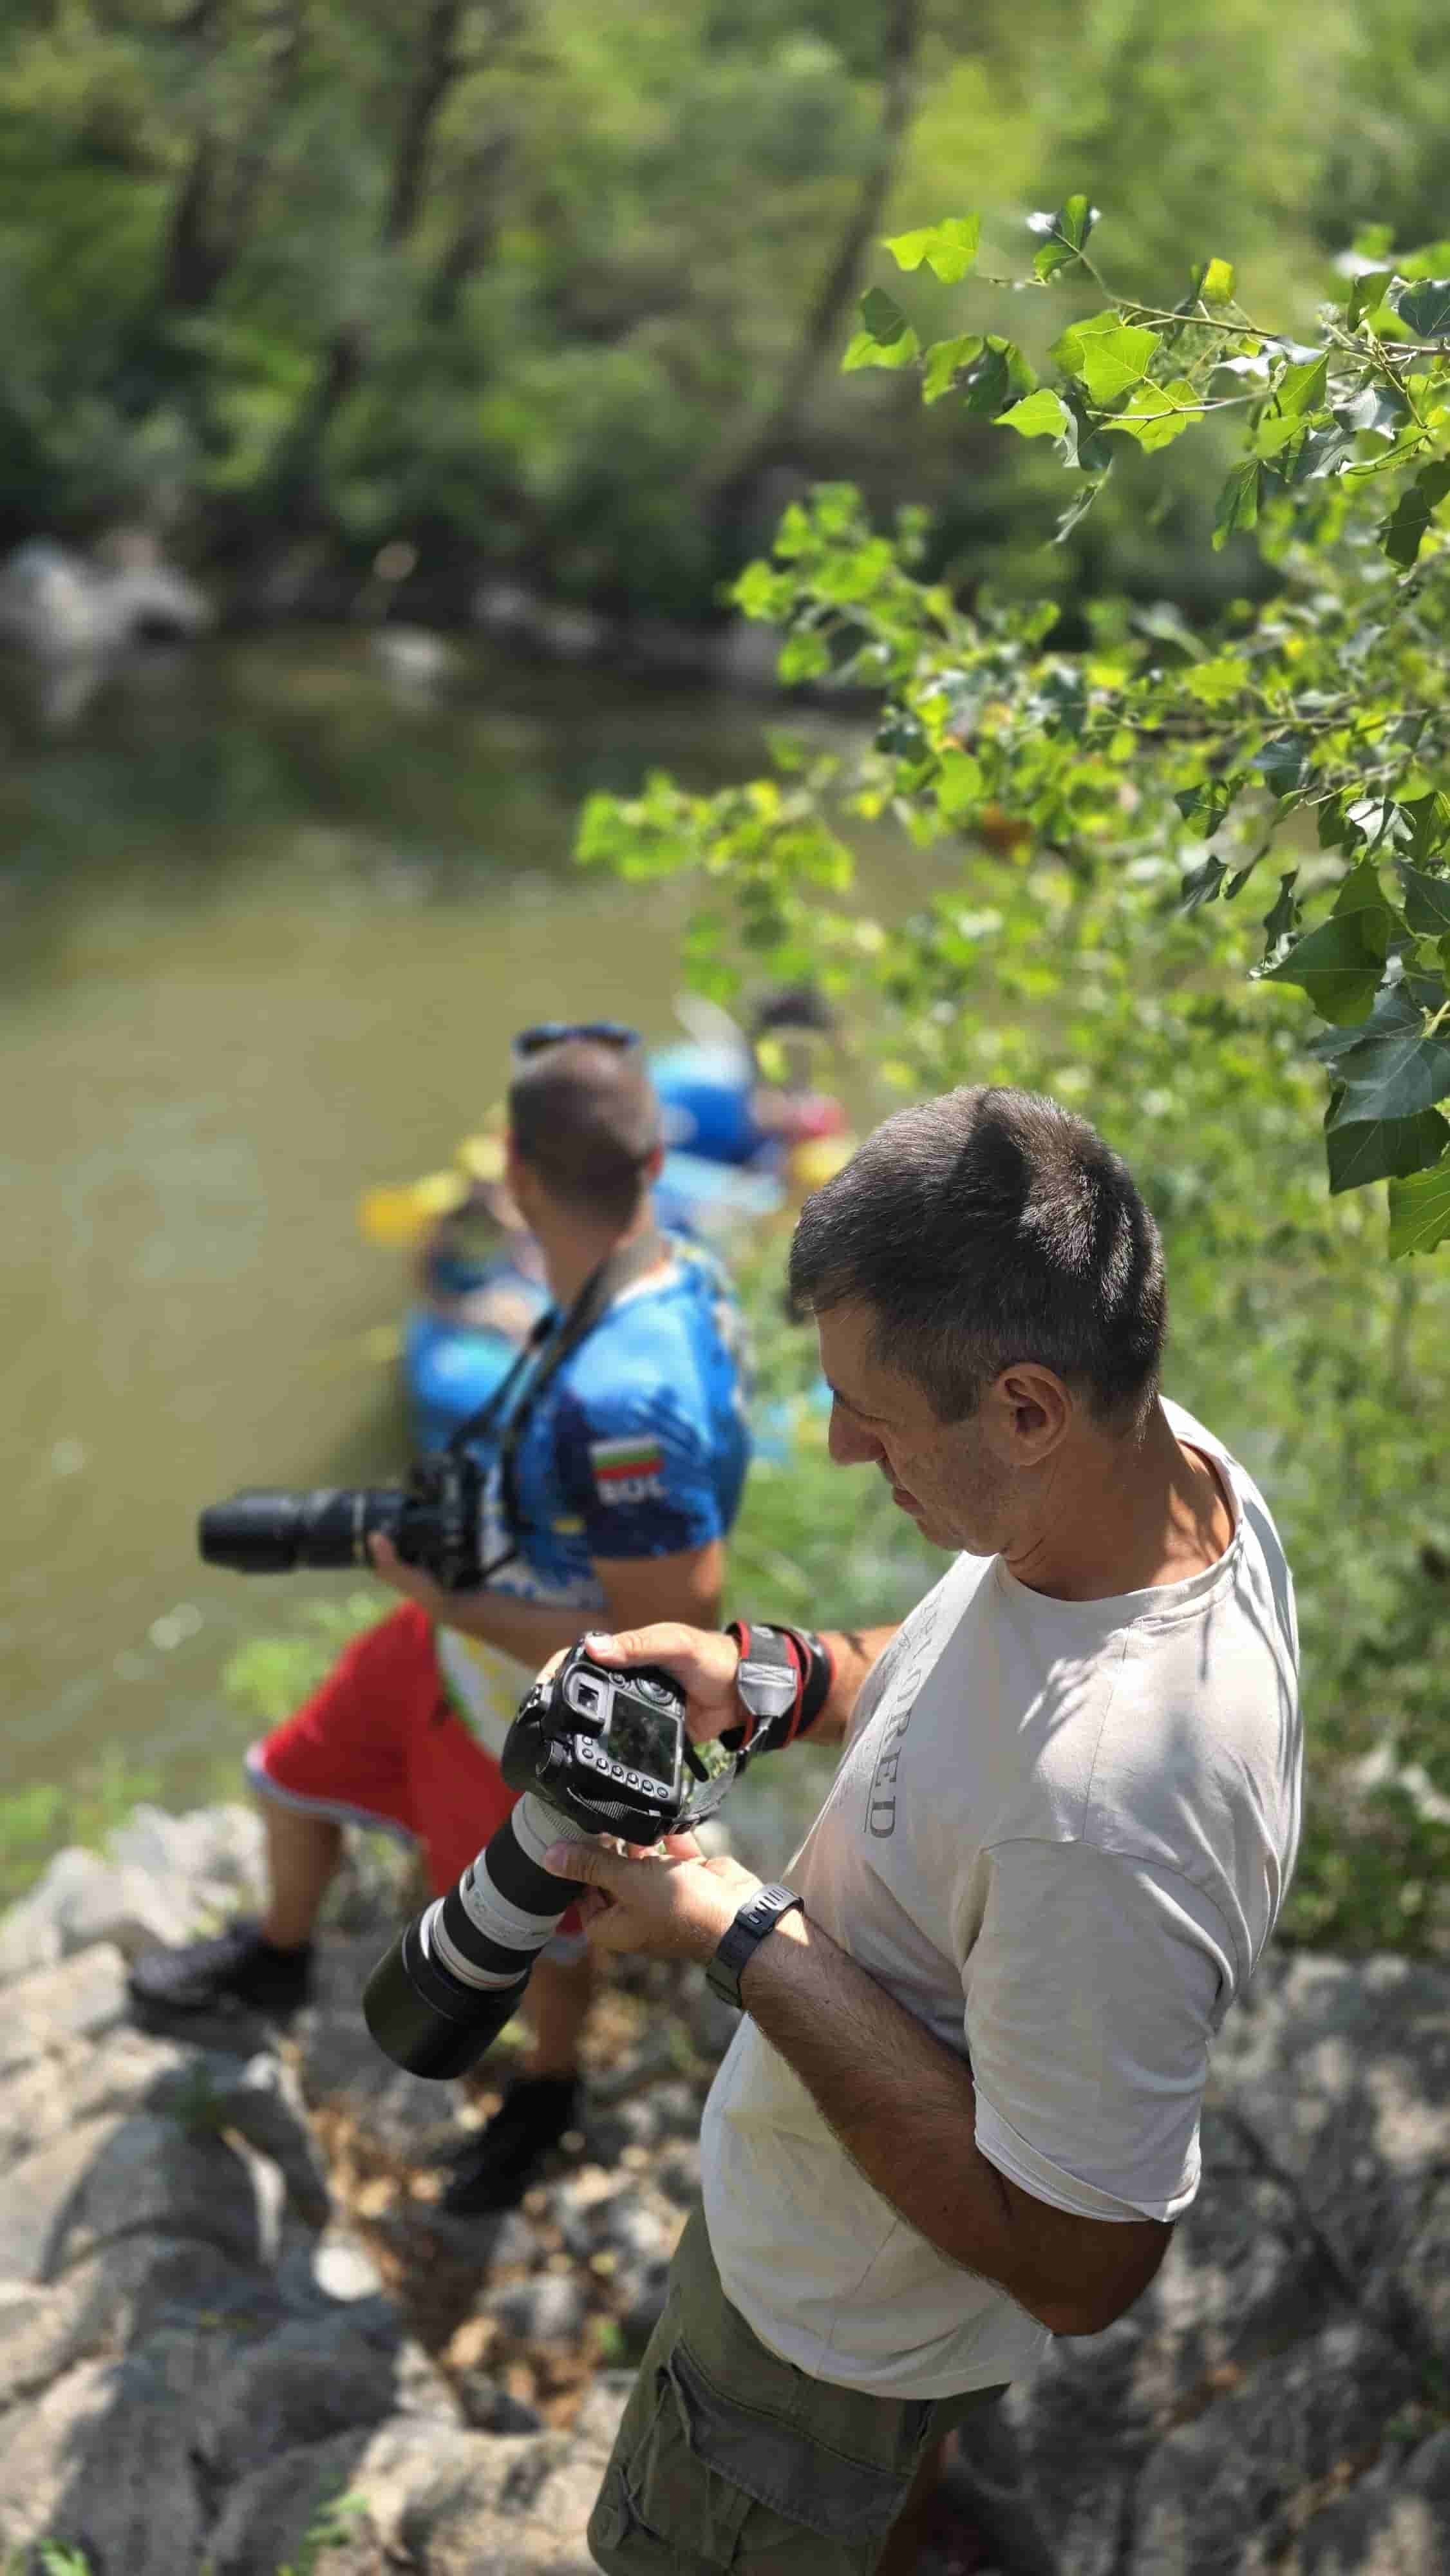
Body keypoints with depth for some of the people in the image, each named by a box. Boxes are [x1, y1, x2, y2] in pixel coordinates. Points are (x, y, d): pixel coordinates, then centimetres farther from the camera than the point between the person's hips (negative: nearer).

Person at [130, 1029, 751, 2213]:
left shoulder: (620, 1406, -42)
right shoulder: (679, 1274, -15)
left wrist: (456, 1608, -26)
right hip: (463, 1642, 8)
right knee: (295, 1778, 26)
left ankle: (549, 2090, 55)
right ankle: (278, 1956, 57)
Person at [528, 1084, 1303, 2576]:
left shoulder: (1105, 1808, -46)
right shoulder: (1165, 1456, -17)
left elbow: (1077, 2270, -34)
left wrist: (743, 1938, -32)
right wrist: (772, 1678, -12)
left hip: (851, 2313, -7)